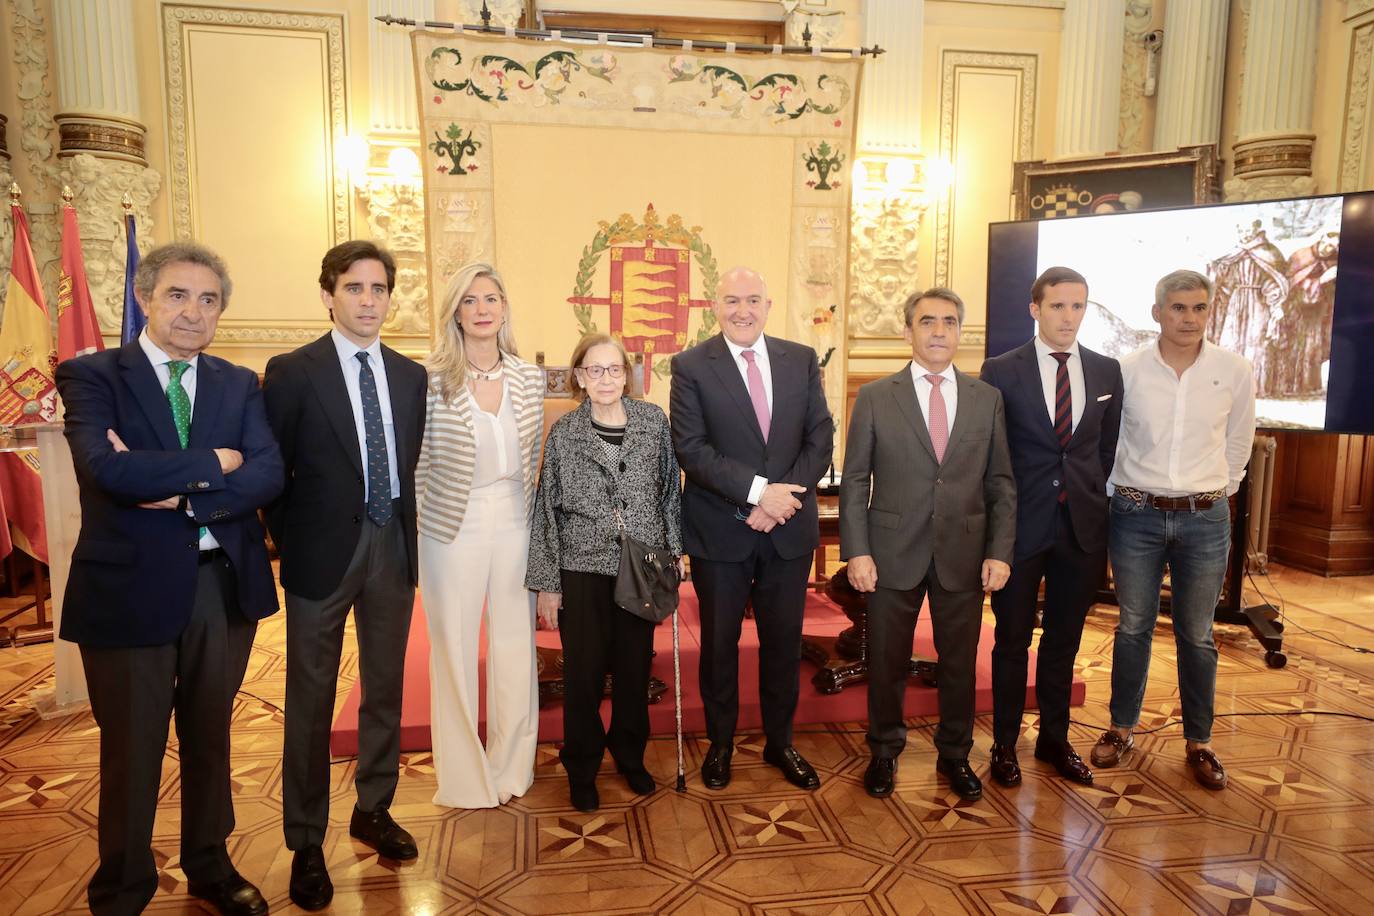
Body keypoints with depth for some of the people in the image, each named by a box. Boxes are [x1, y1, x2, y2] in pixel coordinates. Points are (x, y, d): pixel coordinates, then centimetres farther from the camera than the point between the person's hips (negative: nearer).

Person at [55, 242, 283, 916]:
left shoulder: (239, 385, 6)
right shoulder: (91, 375, -5)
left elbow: (269, 474, -8)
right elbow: (107, 467, -23)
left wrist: (184, 493, -20)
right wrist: (214, 463, -15)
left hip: (224, 584, 4)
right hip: (130, 587, -3)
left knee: (210, 739, 20)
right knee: (132, 751, 12)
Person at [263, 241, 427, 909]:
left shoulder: (411, 375, 7)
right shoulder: (292, 372, -6)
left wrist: (406, 530, 4)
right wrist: (288, 540, -4)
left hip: (393, 549, 4)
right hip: (322, 552, -4)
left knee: (385, 688, 15)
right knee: (312, 702, 7)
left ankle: (373, 810, 34)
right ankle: (306, 842, 22)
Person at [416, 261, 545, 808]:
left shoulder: (529, 377, 2)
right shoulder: (432, 379, -8)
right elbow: (418, 461, -3)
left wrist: (529, 512, 8)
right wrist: (413, 523, -2)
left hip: (515, 526, 3)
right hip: (453, 530, -3)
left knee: (515, 644, 11)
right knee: (454, 647, 8)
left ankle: (510, 767, 30)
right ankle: (464, 776, 26)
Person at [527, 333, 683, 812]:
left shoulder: (654, 420, 1)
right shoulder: (564, 432, -3)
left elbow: (670, 490, 7)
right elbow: (548, 509, -2)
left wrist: (673, 550, 4)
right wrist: (546, 583, -2)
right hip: (583, 569, -1)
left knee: (635, 666, 12)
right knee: (584, 671, 7)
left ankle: (629, 754, 34)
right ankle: (582, 767, 27)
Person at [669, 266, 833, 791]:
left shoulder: (802, 360, 5)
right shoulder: (691, 366, -5)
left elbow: (820, 437, 0)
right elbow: (691, 449, -13)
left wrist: (784, 496, -14)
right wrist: (757, 490, -21)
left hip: (790, 529, 3)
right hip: (719, 531, -2)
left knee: (784, 642, 13)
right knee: (719, 643, 12)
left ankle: (779, 743, 33)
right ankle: (720, 744, 32)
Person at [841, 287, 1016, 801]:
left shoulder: (987, 399, 5)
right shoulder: (874, 398, -1)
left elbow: (1001, 483, 6)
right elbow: (854, 482, -2)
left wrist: (999, 551, -2)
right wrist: (857, 552, -9)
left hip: (964, 555, 2)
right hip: (895, 553, -1)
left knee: (960, 661, 13)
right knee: (887, 661, 10)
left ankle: (954, 754, 34)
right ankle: (884, 752, 32)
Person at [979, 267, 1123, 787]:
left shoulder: (1107, 371, 6)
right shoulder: (1001, 371, -5)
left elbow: (1108, 449, 13)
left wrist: (1094, 503, 8)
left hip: (1082, 526, 3)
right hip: (1020, 525, -3)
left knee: (1064, 640, 14)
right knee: (1013, 640, 8)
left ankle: (1055, 740, 31)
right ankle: (1005, 744, 23)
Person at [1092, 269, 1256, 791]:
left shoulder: (1235, 372, -4)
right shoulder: (1126, 371, -7)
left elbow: (1238, 443, 10)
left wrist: (1215, 493, 13)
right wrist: (1122, 493, 9)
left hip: (1205, 518, 1)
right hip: (1136, 515, 0)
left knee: (1196, 635, 11)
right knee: (1133, 627, 11)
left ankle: (1198, 742, 26)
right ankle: (1122, 729, 27)